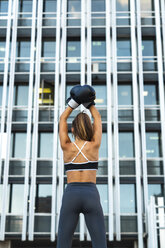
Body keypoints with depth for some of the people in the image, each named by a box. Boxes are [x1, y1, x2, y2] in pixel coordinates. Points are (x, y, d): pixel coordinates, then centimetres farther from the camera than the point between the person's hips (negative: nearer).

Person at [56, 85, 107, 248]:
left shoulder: (66, 147, 3)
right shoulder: (94, 145, 1)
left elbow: (62, 120, 17)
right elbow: (97, 119, 16)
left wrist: (74, 102, 18)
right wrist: (89, 102, 23)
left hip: (70, 196, 1)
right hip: (91, 196, 0)